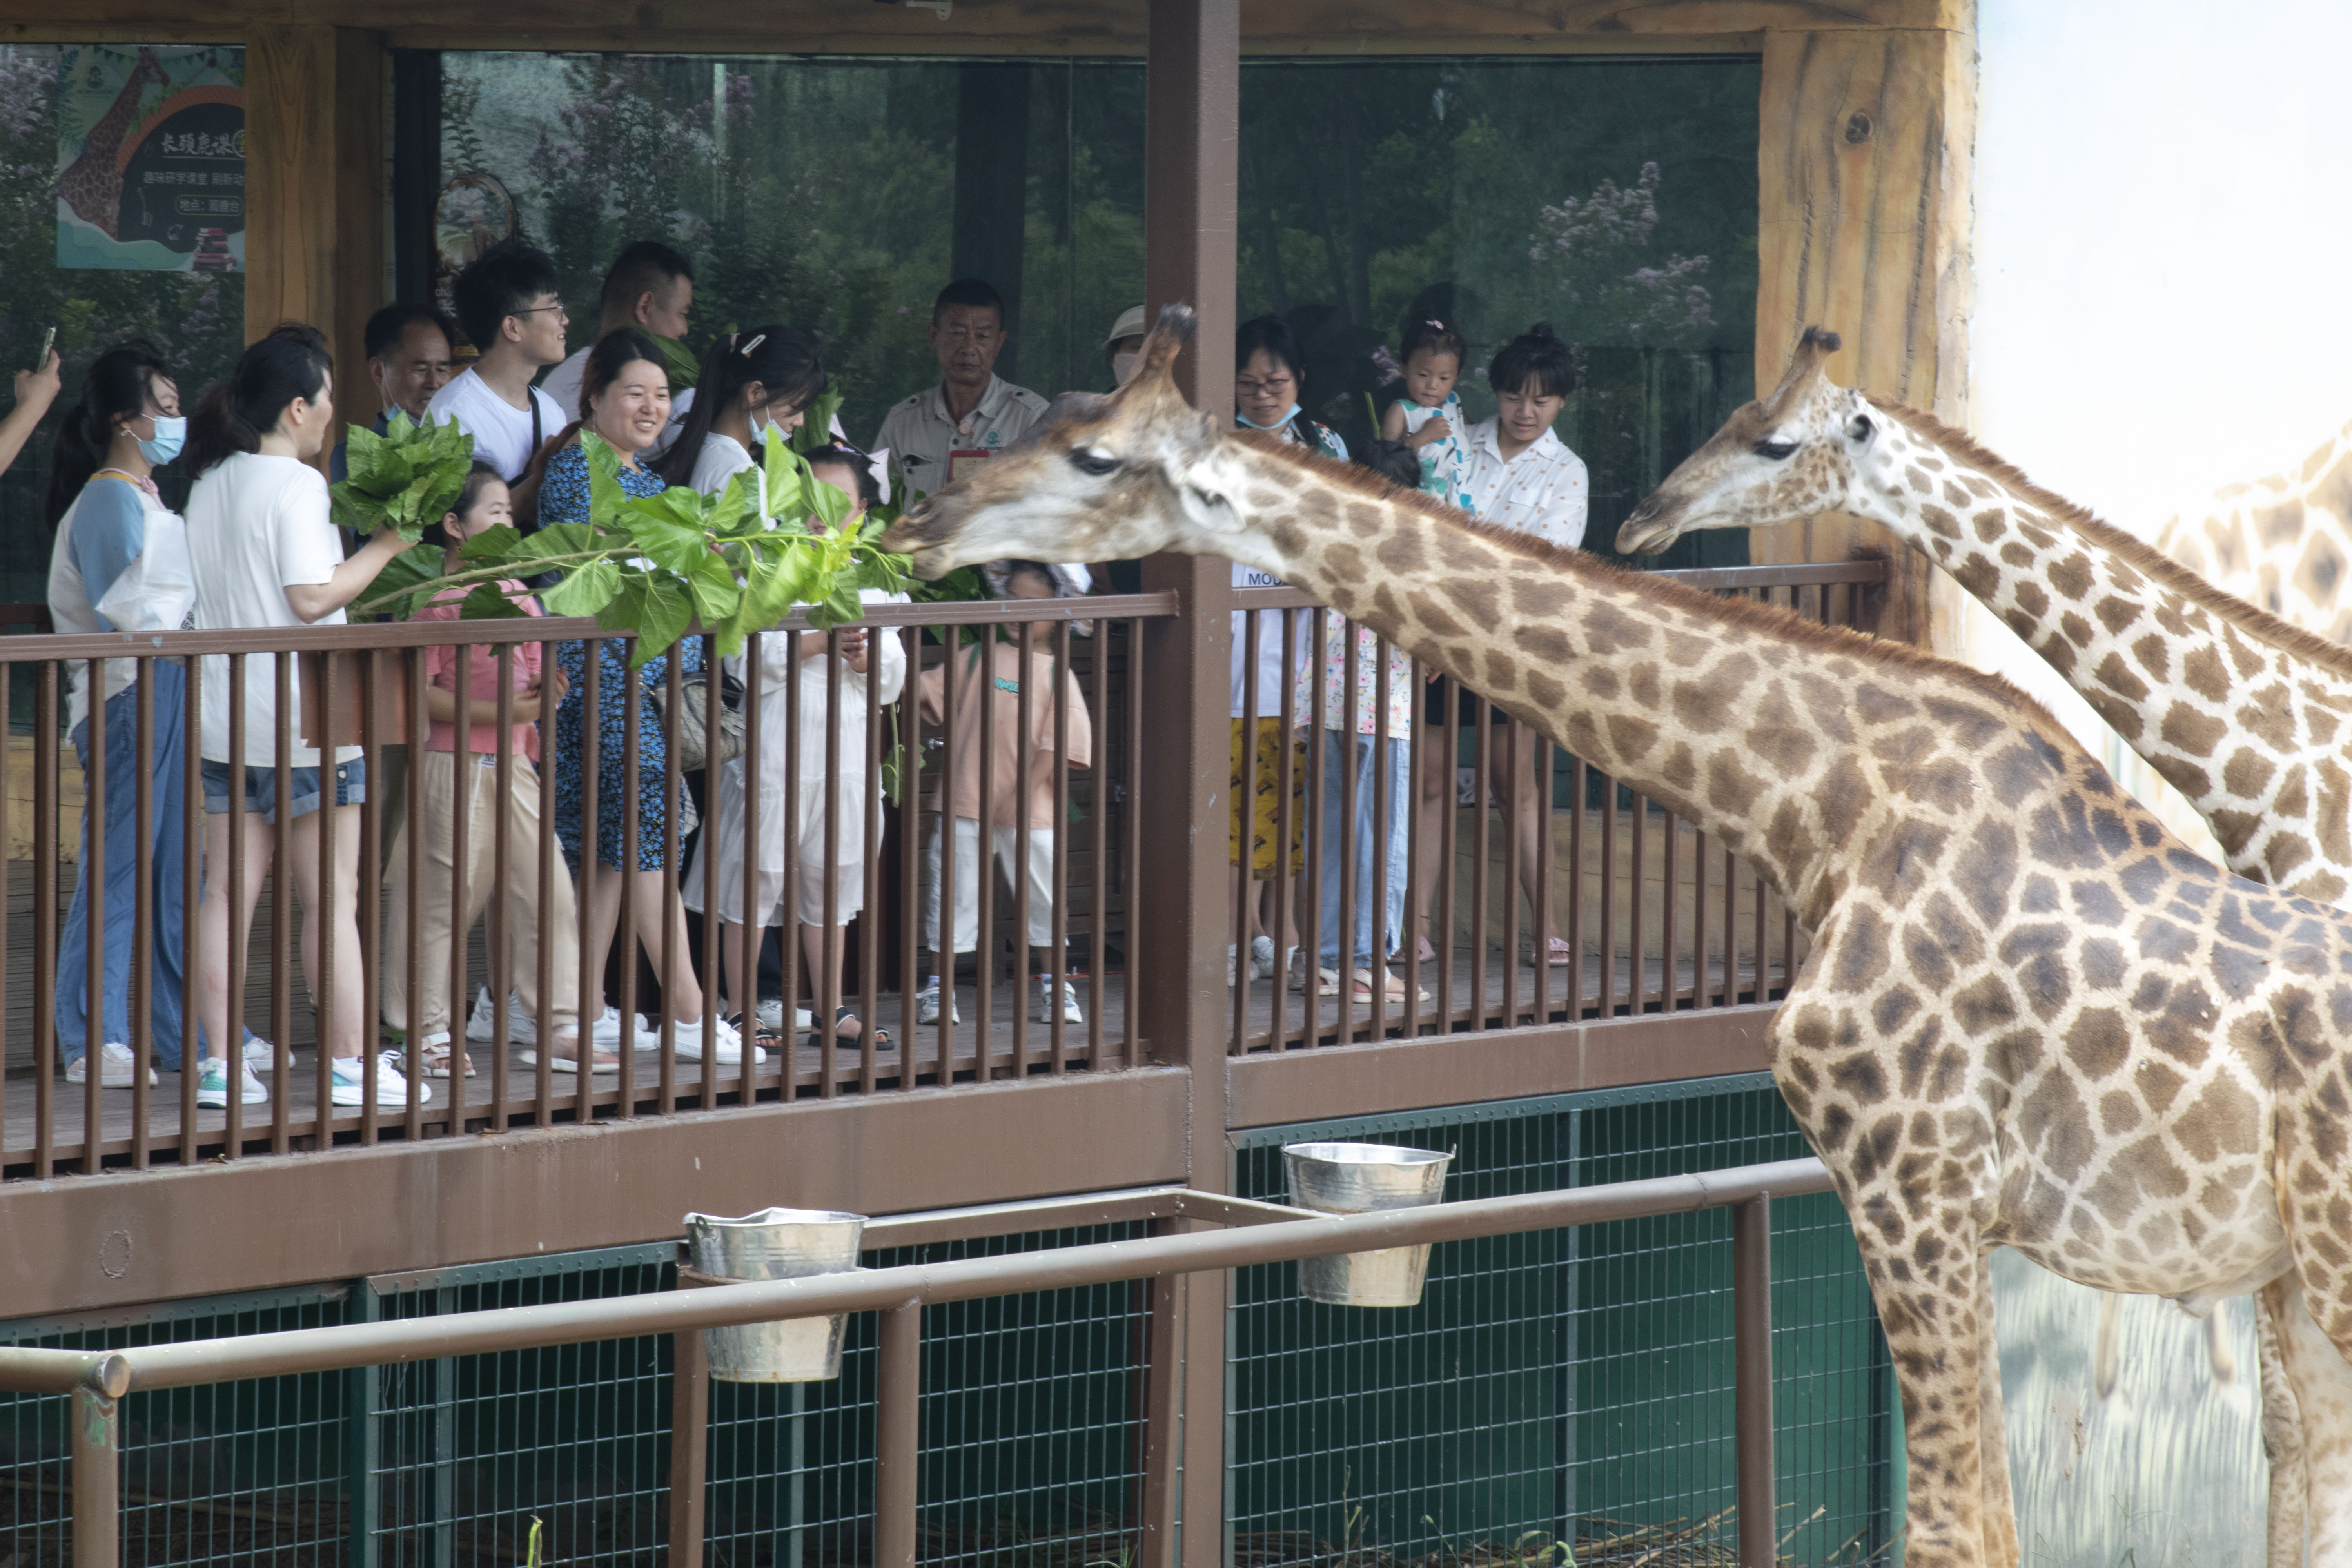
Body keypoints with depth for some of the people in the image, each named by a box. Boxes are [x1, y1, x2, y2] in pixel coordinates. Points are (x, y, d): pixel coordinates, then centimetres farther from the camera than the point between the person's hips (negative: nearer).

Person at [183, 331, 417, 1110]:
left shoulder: (210, 484, 12)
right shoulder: (295, 484, -12)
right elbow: (313, 596, -18)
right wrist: (386, 545, -7)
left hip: (224, 721, 7)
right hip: (299, 722, -7)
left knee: (229, 892, 5)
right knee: (332, 896, -1)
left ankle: (220, 1062, 2)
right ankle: (351, 1061, 2)